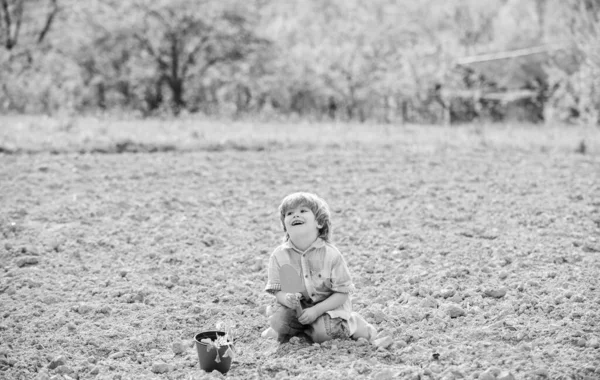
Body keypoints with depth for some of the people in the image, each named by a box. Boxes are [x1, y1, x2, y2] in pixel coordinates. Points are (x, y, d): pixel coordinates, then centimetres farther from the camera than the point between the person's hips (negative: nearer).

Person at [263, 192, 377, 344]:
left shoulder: (331, 254, -18)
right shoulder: (279, 256, -11)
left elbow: (342, 293, -14)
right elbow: (277, 290, -6)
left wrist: (316, 310, -25)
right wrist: (286, 299, -31)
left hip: (328, 306, -2)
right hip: (297, 307, 2)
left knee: (322, 334, -27)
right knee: (280, 323, -25)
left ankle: (353, 323, 3)